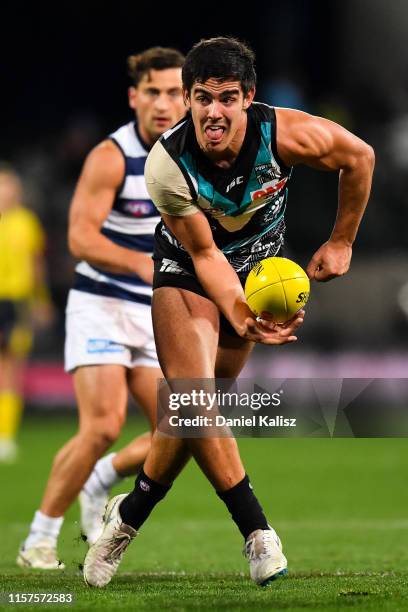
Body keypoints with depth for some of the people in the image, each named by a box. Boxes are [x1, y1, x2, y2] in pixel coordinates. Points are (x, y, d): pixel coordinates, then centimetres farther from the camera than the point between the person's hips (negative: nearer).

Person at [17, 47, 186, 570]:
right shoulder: (111, 157, -15)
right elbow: (81, 237, -23)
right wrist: (142, 264, -35)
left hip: (154, 313, 6)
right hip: (100, 307, -6)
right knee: (103, 424, -21)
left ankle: (99, 482, 23)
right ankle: (38, 541, -7)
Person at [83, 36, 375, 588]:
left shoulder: (284, 134, -28)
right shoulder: (166, 166, -30)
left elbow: (360, 157, -9)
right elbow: (204, 254, -23)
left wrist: (341, 242, -3)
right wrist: (240, 315, -39)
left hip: (258, 267, 2)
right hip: (187, 266, -1)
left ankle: (131, 513, 19)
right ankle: (256, 531, -14)